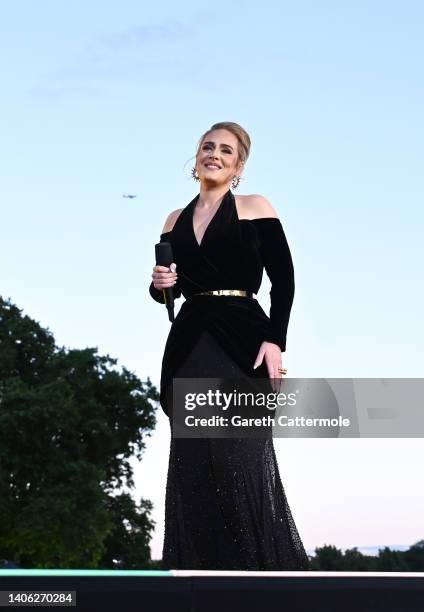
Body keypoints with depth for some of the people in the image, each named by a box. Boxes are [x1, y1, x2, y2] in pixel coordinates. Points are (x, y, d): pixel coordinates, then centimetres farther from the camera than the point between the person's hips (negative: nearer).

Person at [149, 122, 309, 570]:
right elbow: (164, 290, 21)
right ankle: (201, 572, 6)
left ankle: (264, 572, -3)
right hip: (189, 344, 4)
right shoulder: (175, 219, 17)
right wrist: (159, 283, -3)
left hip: (241, 341, -4)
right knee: (192, 464, 0)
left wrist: (274, 340, -12)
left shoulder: (255, 208, 6)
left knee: (241, 461, -11)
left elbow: (283, 280, 0)